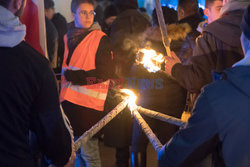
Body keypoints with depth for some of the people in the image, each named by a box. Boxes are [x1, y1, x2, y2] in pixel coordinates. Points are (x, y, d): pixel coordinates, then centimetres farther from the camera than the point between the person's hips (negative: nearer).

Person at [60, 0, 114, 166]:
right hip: (69, 101, 6)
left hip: (89, 103, -6)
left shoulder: (101, 39, -7)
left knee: (89, 152, -4)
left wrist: (74, 76, -12)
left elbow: (106, 72, -13)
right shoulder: (68, 37, 13)